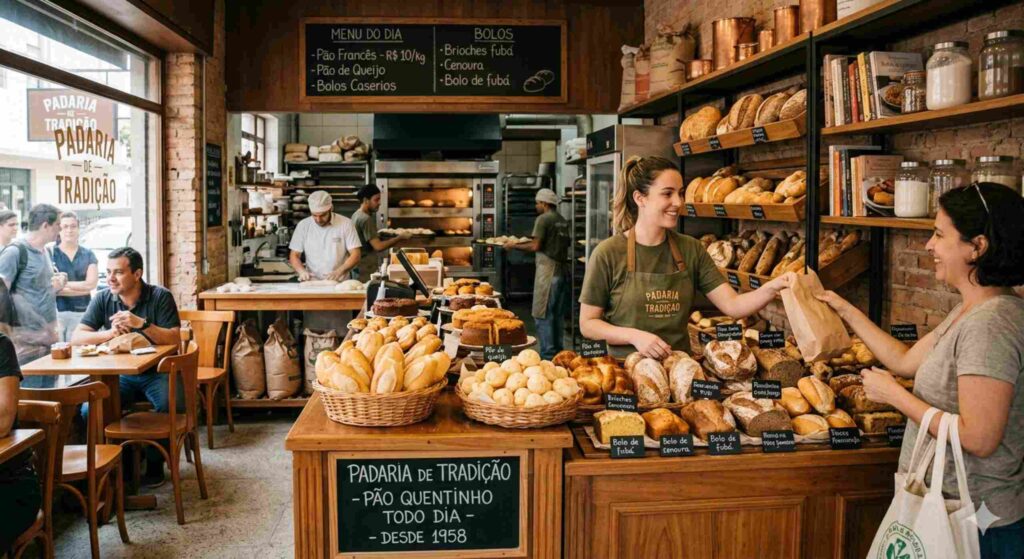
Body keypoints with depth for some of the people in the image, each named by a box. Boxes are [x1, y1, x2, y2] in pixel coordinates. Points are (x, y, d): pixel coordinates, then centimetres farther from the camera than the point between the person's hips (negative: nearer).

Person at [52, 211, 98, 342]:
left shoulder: (88, 255, 10)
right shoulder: (50, 253, 3)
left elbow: (91, 283, -2)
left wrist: (63, 284, -6)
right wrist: (81, 287, -9)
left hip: (81, 312, 2)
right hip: (56, 312, -2)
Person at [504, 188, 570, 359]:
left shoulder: (543, 219, -9)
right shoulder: (563, 221, 13)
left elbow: (536, 246, -14)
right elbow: (566, 245, 15)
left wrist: (515, 246, -2)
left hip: (547, 270, -8)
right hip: (562, 269, 8)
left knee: (543, 314, -2)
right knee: (558, 314, 14)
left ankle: (548, 354, -3)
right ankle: (557, 351, 20)